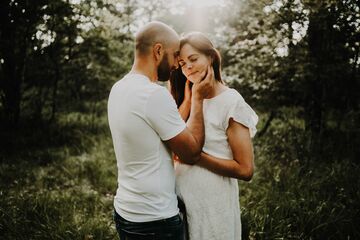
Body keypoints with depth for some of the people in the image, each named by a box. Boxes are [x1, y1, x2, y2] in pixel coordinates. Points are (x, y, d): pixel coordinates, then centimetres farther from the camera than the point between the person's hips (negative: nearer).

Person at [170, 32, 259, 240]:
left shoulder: (231, 102, -13)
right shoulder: (189, 99, 7)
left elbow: (245, 170, -16)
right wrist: (187, 101, -9)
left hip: (212, 202, -6)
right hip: (181, 197, 6)